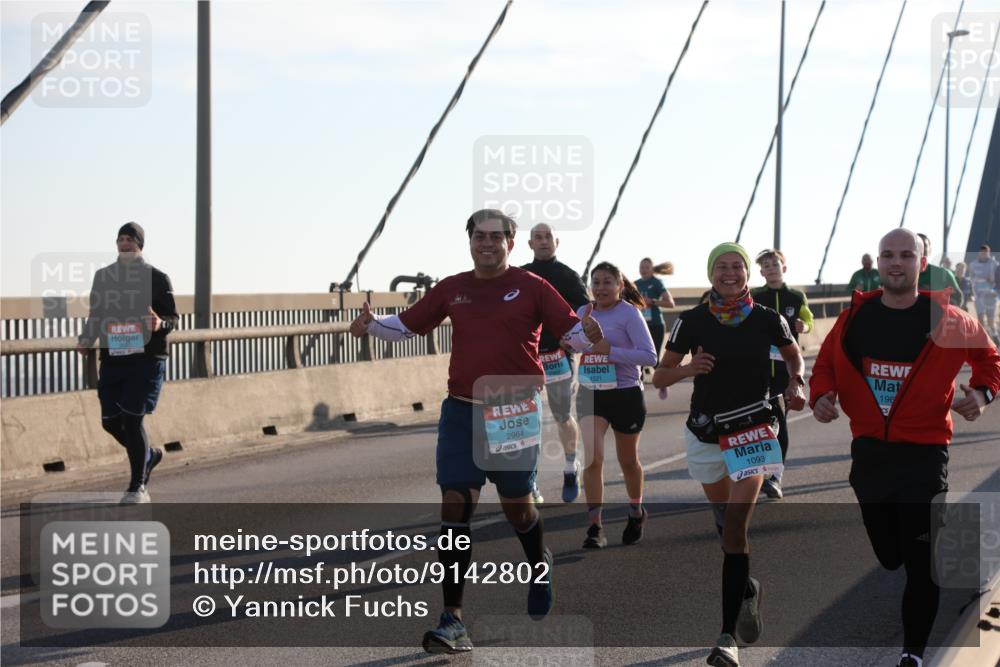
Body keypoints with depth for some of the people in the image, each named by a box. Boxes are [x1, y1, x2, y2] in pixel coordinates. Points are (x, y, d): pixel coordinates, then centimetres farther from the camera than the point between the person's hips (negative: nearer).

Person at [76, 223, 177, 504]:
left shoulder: (157, 278, 0)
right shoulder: (103, 277, 10)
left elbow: (174, 318, 2)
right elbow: (95, 315, 16)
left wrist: (160, 324, -21)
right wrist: (86, 341, -2)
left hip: (147, 358, -5)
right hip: (112, 358, 5)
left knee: (132, 419, -11)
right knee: (111, 421, 5)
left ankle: (138, 487, -1)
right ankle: (148, 455, 35)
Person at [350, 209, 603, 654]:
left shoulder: (531, 287, 0)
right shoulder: (452, 289, 8)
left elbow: (571, 331, -3)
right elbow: (407, 324, 16)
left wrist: (588, 334, -25)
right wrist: (371, 326, -1)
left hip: (515, 412, -2)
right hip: (462, 411, 2)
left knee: (516, 504, 10)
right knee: (455, 506, -7)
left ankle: (540, 567, 46)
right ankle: (453, 621, -7)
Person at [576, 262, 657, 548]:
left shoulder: (629, 313, -11)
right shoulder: (583, 313, 4)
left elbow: (649, 356, -18)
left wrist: (610, 351, -26)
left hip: (626, 395, -3)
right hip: (591, 395, 3)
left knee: (628, 461, 14)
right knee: (593, 459, -14)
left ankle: (636, 512, 40)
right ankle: (595, 527, -10)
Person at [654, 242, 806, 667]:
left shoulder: (768, 320, -3)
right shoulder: (692, 321, -4)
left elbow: (793, 355, 17)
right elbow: (659, 378, 0)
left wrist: (795, 384, -4)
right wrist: (688, 369, -21)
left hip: (753, 431, -2)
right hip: (705, 433, 3)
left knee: (735, 526, -16)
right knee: (723, 519, 18)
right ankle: (746, 587, 49)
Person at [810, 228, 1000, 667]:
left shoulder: (947, 319, -6)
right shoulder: (855, 316, 1)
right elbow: (826, 363, 11)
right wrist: (820, 396, -9)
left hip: (924, 454, -3)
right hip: (869, 451, 4)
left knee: (920, 562, -4)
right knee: (889, 556, 17)